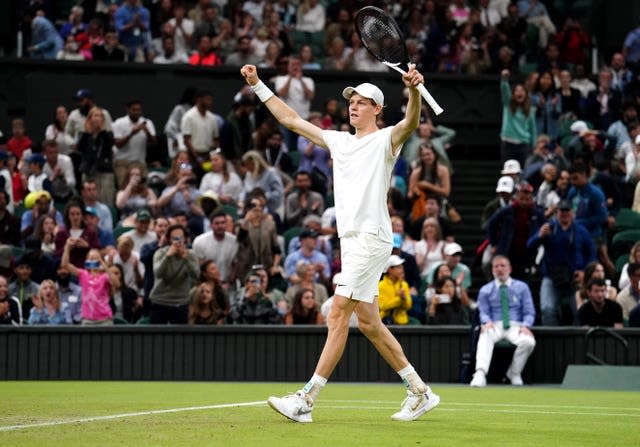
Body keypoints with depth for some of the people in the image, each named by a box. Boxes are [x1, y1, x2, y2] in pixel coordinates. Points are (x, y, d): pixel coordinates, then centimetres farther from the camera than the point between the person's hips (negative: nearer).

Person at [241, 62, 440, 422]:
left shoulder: (385, 140, -2)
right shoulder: (339, 141, 19)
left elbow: (411, 123, -24)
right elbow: (292, 120, 25)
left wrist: (414, 89, -43)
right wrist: (258, 85, 22)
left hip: (372, 238, -8)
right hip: (350, 240, 8)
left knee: (338, 316, -11)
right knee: (368, 323, 8)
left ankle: (306, 401, -13)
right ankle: (420, 392, 16)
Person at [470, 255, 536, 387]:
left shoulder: (522, 287, 13)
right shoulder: (485, 290, 14)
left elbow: (529, 313, 9)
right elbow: (484, 312, 7)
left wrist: (526, 326, -13)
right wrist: (487, 322, -19)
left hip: (515, 326, 0)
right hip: (495, 326, 0)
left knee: (528, 341, -34)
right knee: (485, 338, -38)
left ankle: (514, 373, -11)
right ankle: (480, 374, -55)